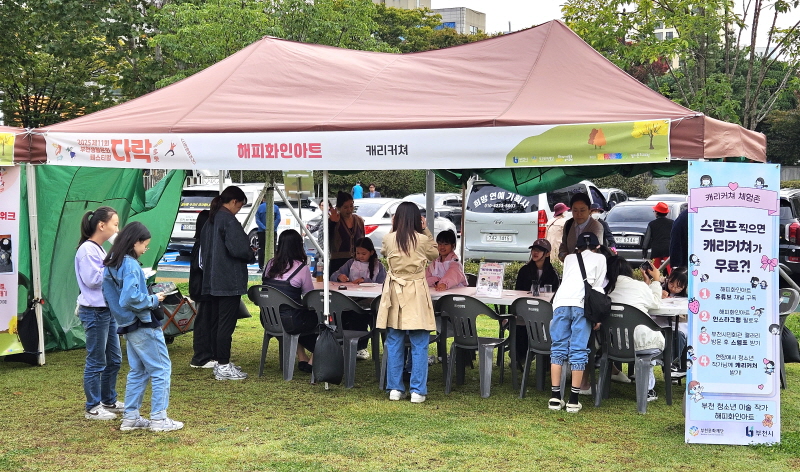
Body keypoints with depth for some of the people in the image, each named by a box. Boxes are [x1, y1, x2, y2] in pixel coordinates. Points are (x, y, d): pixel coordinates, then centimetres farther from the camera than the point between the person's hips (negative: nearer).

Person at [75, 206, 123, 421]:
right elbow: (92, 279, -22)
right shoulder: (87, 250, -15)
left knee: (114, 359, 16)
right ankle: (92, 408, 8)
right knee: (96, 362, -1)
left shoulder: (99, 249, 15)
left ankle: (108, 401, 28)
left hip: (108, 310, 10)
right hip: (94, 312, -10)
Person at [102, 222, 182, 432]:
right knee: (161, 369, -1)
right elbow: (131, 297, -28)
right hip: (143, 326, -9)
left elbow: (109, 295, 16)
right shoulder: (130, 265, -19)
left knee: (138, 371, 17)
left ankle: (130, 417, 18)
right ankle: (159, 418, 1)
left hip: (127, 326, 9)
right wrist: (153, 300, -13)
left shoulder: (110, 265, 10)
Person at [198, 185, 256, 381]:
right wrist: (252, 255, -2)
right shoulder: (228, 220, -15)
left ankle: (220, 363, 22)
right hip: (229, 281, -9)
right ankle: (224, 367, -2)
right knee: (226, 323, -5)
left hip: (212, 280, 10)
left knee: (215, 322, 13)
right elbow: (238, 248, -24)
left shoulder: (211, 220, 13)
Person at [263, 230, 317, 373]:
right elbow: (310, 295, -2)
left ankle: (302, 359, 36)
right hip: (289, 322, -6)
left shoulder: (270, 264, 5)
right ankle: (312, 362, 25)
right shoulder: (301, 268, -11)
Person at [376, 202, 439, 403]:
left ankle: (395, 389, 13)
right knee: (419, 346, 3)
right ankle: (417, 391, 3)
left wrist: (393, 228, 17)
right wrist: (427, 231, 10)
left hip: (394, 295, 2)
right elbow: (435, 254, 13)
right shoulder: (422, 240, -8)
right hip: (416, 296, -2)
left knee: (394, 344, 10)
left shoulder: (389, 239, -3)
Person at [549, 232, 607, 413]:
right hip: (582, 303, -3)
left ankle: (555, 398, 3)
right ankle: (573, 401, -2)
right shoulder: (600, 258, 22)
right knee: (578, 351, -1)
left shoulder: (569, 258, 31)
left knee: (558, 348, 6)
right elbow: (598, 286, 13)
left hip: (561, 301, 3)